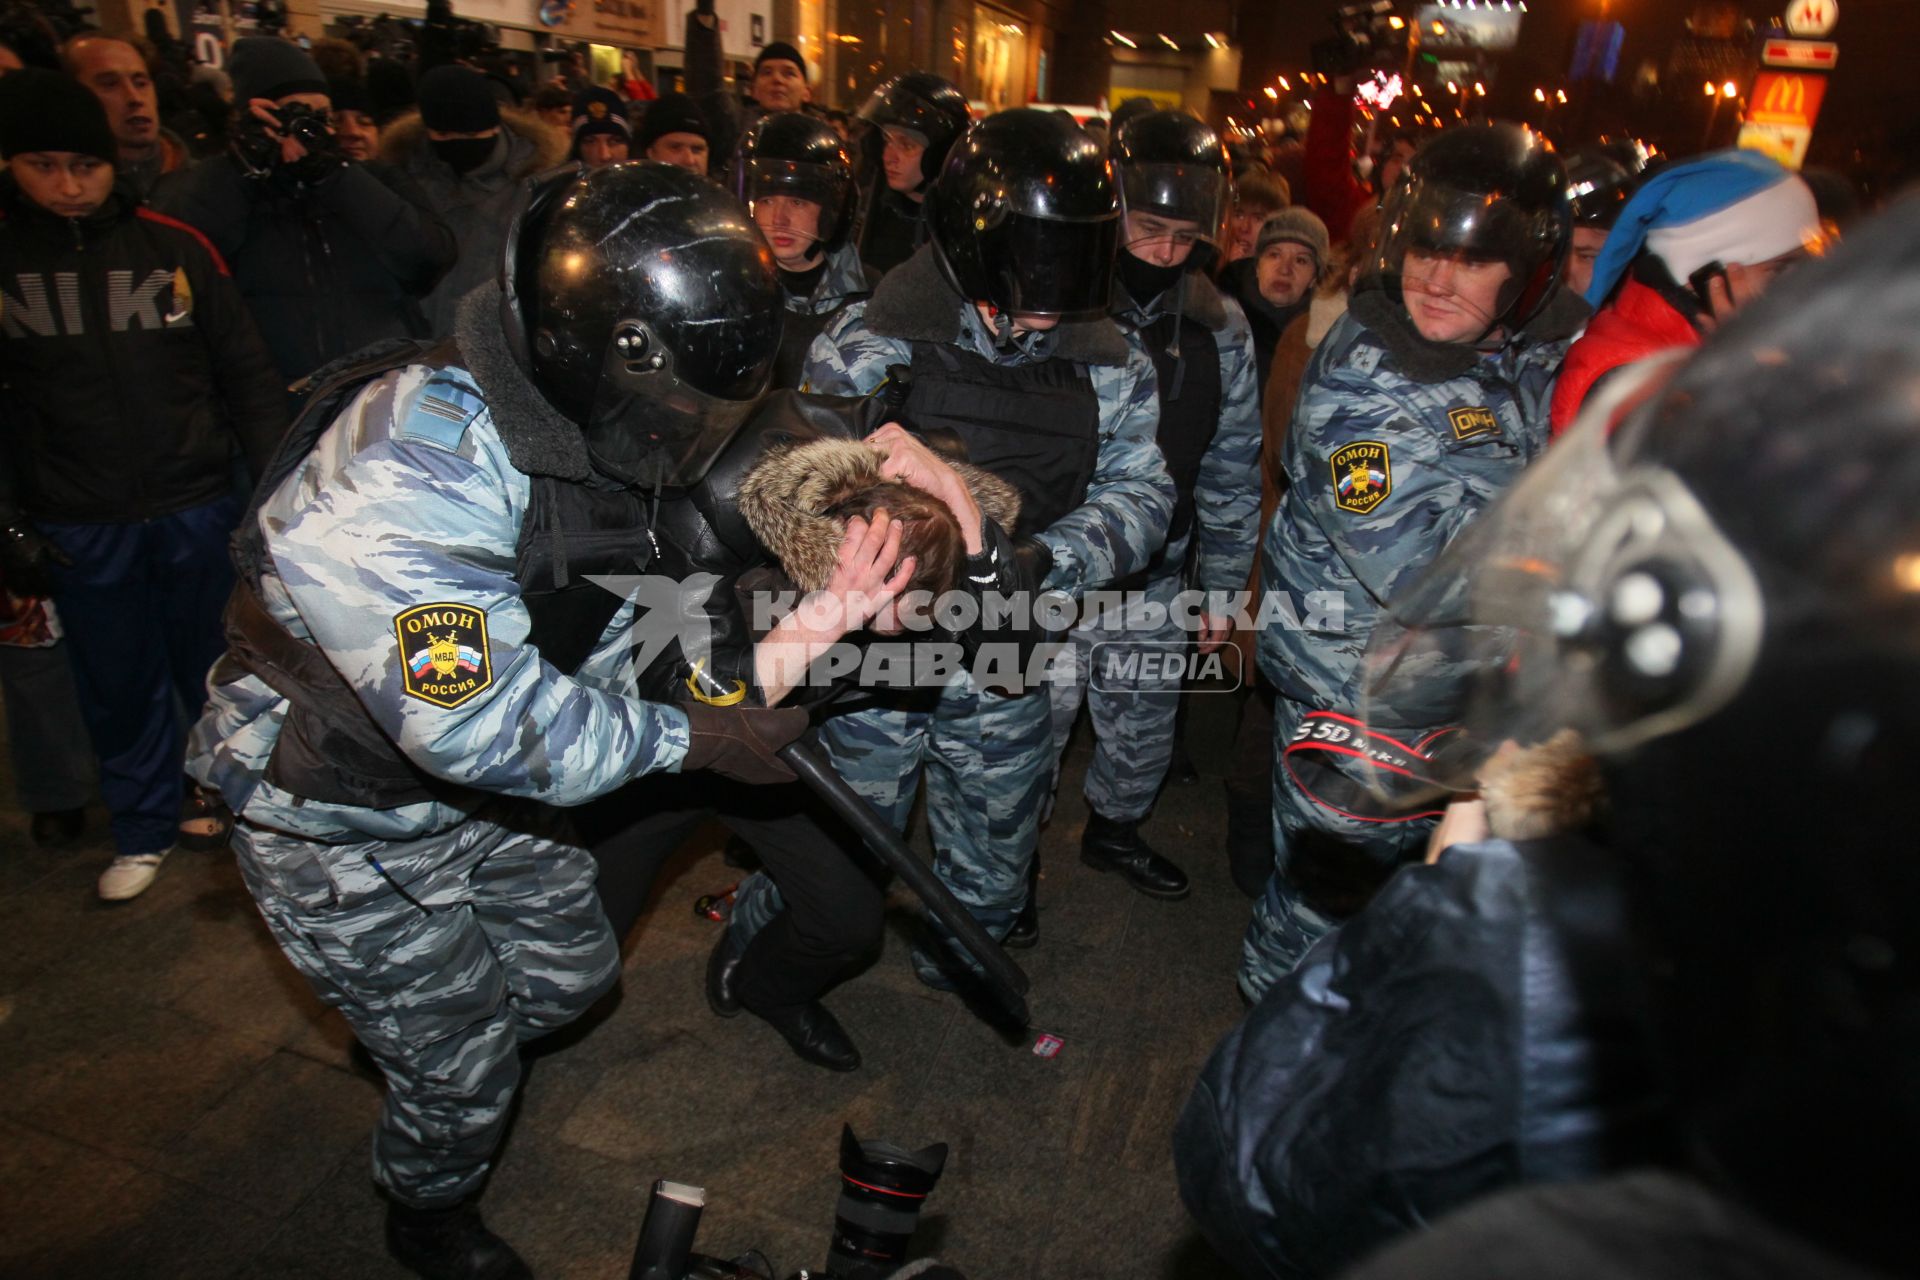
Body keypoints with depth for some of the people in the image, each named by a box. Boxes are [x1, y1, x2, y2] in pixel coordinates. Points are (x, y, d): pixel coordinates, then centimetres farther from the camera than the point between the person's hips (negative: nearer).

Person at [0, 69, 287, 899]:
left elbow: (246, 373, 2)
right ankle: (144, 831, 30)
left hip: (197, 510, 0)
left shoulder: (176, 247, -1)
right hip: (78, 530, 1)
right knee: (118, 686, 12)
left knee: (218, 670, 13)